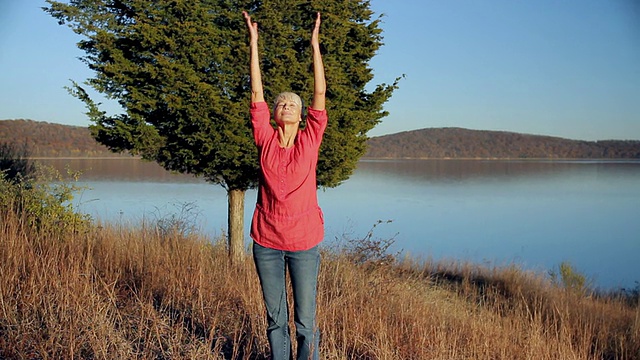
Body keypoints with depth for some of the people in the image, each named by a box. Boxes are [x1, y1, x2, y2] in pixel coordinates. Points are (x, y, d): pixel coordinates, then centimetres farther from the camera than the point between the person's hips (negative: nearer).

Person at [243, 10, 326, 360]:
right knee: (275, 318, 12)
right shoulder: (266, 140, 1)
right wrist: (253, 43, 1)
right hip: (266, 242, 1)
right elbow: (257, 93, 1)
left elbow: (320, 93, -3)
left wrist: (315, 45, -5)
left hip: (304, 242, -1)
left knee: (306, 320, 5)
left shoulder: (309, 141, 0)